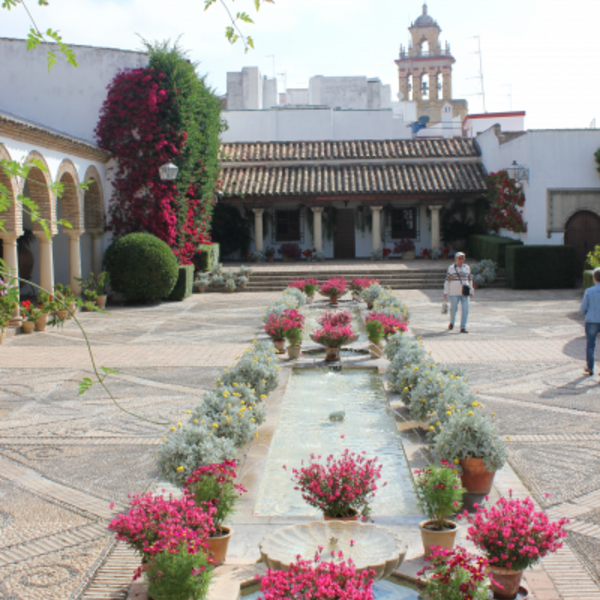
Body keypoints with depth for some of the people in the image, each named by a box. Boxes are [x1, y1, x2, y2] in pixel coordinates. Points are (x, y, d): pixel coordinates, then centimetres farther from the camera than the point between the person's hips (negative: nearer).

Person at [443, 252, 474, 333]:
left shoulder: (467, 268, 8)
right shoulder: (451, 268, -1)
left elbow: (470, 280, 14)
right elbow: (447, 281, 0)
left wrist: (471, 292, 12)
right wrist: (445, 292, -2)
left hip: (465, 293, 2)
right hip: (454, 293, -2)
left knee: (465, 310, -6)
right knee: (453, 309, 5)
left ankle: (463, 328, -2)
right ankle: (452, 322, 35)